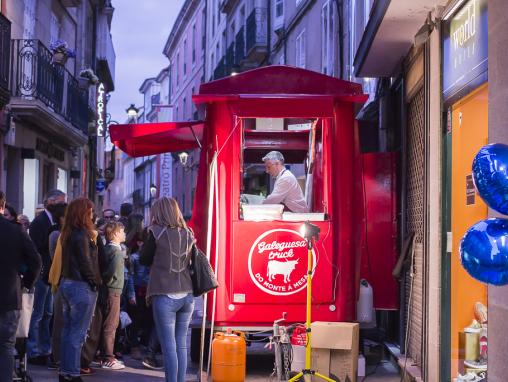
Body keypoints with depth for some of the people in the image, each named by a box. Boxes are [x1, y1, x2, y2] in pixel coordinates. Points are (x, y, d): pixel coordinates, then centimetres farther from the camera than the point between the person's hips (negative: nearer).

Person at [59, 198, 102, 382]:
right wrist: (96, 281, -7)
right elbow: (86, 263, -17)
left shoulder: (67, 234, 11)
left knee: (68, 330, 13)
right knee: (77, 333, -4)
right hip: (81, 287, -9)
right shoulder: (82, 235, -16)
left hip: (66, 283, 9)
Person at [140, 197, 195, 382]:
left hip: (164, 295, -5)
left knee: (169, 346, -2)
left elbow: (144, 259, 5)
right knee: (181, 344, 11)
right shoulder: (188, 234, 8)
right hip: (186, 295, 5)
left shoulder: (157, 232, -5)